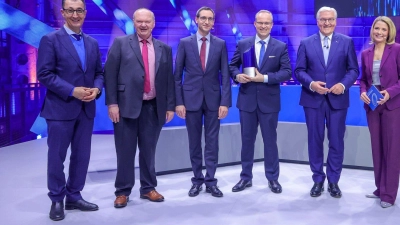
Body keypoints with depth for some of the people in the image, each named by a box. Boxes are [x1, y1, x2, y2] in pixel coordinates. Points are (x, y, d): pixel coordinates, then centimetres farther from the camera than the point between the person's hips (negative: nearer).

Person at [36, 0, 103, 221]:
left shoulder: (93, 43, 12)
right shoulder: (50, 40, -5)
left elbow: (99, 72, 14)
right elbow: (44, 74, -12)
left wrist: (96, 88, -8)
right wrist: (72, 91, -18)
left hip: (86, 109, 5)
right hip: (60, 108, -5)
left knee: (82, 155, 11)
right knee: (57, 156, 4)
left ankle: (74, 196, 25)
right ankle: (57, 200, 19)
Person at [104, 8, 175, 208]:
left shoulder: (164, 49, 12)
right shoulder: (120, 43, 2)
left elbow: (169, 79, 11)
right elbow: (110, 74, -3)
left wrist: (170, 106, 6)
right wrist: (112, 103, -11)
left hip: (153, 107, 3)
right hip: (126, 105, -3)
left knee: (149, 150, 11)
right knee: (125, 151, 4)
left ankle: (148, 188, 23)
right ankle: (122, 191, 15)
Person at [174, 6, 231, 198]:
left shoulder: (220, 44, 4)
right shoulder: (184, 43, 2)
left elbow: (225, 75, 1)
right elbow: (177, 75, 1)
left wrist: (225, 102, -6)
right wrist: (178, 102, -6)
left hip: (213, 99, 1)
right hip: (191, 98, 0)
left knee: (212, 142, 4)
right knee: (194, 142, 7)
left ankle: (211, 181, 13)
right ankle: (197, 180, 18)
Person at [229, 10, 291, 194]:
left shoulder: (281, 47, 1)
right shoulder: (243, 44, 5)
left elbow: (287, 72, -6)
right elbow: (232, 66, 9)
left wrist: (265, 78, -18)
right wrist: (237, 75, -14)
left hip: (269, 101, -1)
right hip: (247, 100, 2)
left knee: (270, 140, 7)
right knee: (247, 140, 10)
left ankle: (273, 179, 20)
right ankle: (246, 177, 22)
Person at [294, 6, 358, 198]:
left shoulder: (346, 42, 4)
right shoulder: (306, 43, 4)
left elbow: (353, 69, 3)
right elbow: (299, 70, 1)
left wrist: (344, 84, -16)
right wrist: (311, 83, -17)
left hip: (337, 99, 0)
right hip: (313, 99, 0)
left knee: (336, 141, 5)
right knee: (315, 141, 7)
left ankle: (333, 181, 20)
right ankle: (318, 180, 22)